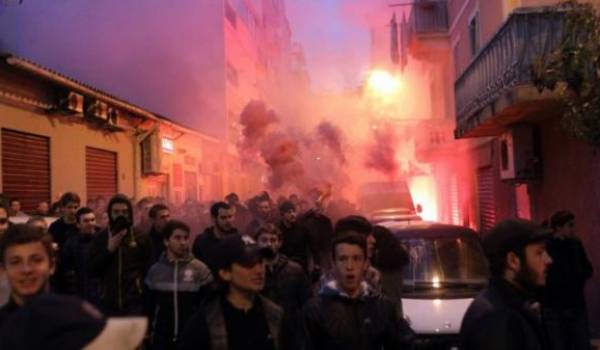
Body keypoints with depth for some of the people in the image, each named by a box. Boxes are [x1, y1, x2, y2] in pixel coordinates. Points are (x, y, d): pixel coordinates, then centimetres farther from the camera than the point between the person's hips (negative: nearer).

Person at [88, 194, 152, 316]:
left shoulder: (141, 238, 1)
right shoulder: (100, 238, 5)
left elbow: (149, 270, 2)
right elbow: (91, 271, 0)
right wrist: (109, 249, -9)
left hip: (134, 303, -2)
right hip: (108, 303, 2)